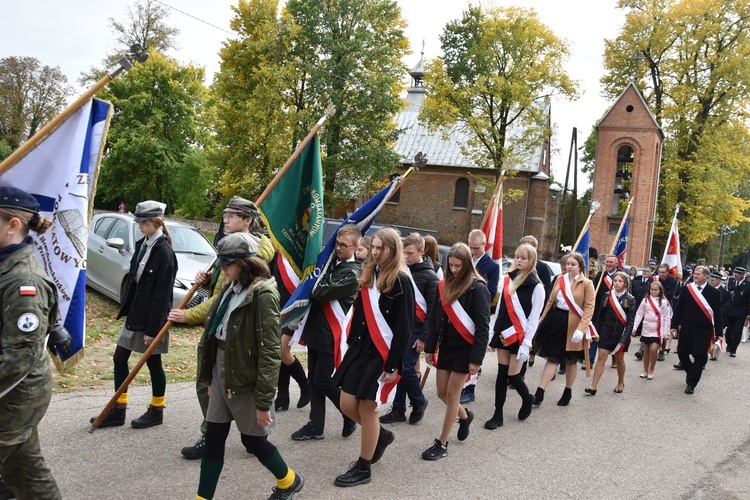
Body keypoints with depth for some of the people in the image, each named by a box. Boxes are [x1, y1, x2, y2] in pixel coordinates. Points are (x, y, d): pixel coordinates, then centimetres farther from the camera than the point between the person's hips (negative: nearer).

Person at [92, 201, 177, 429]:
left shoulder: (164, 252, -18)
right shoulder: (142, 245, 7)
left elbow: (162, 294, -19)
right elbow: (133, 279, 13)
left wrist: (152, 328, -19)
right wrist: (126, 309, 11)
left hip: (151, 317, -8)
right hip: (134, 312, 8)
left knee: (153, 363, 6)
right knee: (119, 359, 11)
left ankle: (156, 411, 23)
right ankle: (118, 410, 23)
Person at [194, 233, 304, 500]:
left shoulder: (263, 293, -20)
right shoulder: (232, 287, 6)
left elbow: (270, 351, -21)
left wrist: (263, 400, -20)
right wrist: (212, 377, 17)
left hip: (245, 380, -7)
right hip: (221, 376, 7)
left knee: (253, 440, 10)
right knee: (213, 439, 10)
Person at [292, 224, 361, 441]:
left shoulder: (352, 273, -14)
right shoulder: (332, 261, 10)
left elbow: (322, 293, -20)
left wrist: (317, 281, -4)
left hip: (332, 333, -8)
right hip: (316, 328, 8)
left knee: (322, 380, -3)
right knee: (314, 378, 10)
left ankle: (351, 416, 17)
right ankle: (316, 426, 19)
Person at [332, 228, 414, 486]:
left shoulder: (401, 282, -12)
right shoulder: (368, 274, 10)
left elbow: (404, 327, -14)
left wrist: (393, 364, -17)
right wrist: (351, 343, 10)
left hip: (381, 354, -7)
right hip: (360, 348, 7)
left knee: (367, 409, 1)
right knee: (348, 405, 8)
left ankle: (363, 468, 18)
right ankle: (381, 435, 35)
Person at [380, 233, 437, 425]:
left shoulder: (430, 276, -7)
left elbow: (433, 310, -8)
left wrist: (424, 337, -12)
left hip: (414, 331, -5)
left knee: (406, 368, -8)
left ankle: (419, 402, 15)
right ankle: (398, 410, 15)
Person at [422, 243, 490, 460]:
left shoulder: (477, 287, -14)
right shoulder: (444, 285, 5)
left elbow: (482, 326, -15)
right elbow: (434, 318, 9)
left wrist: (476, 358, -18)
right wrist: (429, 347, 6)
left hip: (464, 348, -6)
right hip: (446, 346, 6)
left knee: (452, 393, -1)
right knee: (442, 392, 11)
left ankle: (442, 444, 10)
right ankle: (465, 416, 41)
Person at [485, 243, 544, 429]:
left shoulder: (536, 286, -9)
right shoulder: (507, 280, 7)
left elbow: (534, 318, -11)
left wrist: (526, 344, -15)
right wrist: (493, 332, 10)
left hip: (520, 336, -5)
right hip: (503, 334, 5)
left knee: (513, 375, -2)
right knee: (502, 373, 7)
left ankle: (527, 400, 28)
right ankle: (498, 414, 13)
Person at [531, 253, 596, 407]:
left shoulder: (587, 284, -6)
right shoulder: (560, 279, 7)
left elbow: (589, 308, -12)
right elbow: (551, 301, 13)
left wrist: (581, 329, -22)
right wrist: (542, 320, 11)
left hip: (572, 324, -3)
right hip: (556, 319, 3)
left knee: (570, 360, 12)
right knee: (552, 358, 3)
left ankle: (568, 392, 30)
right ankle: (539, 393, 1)